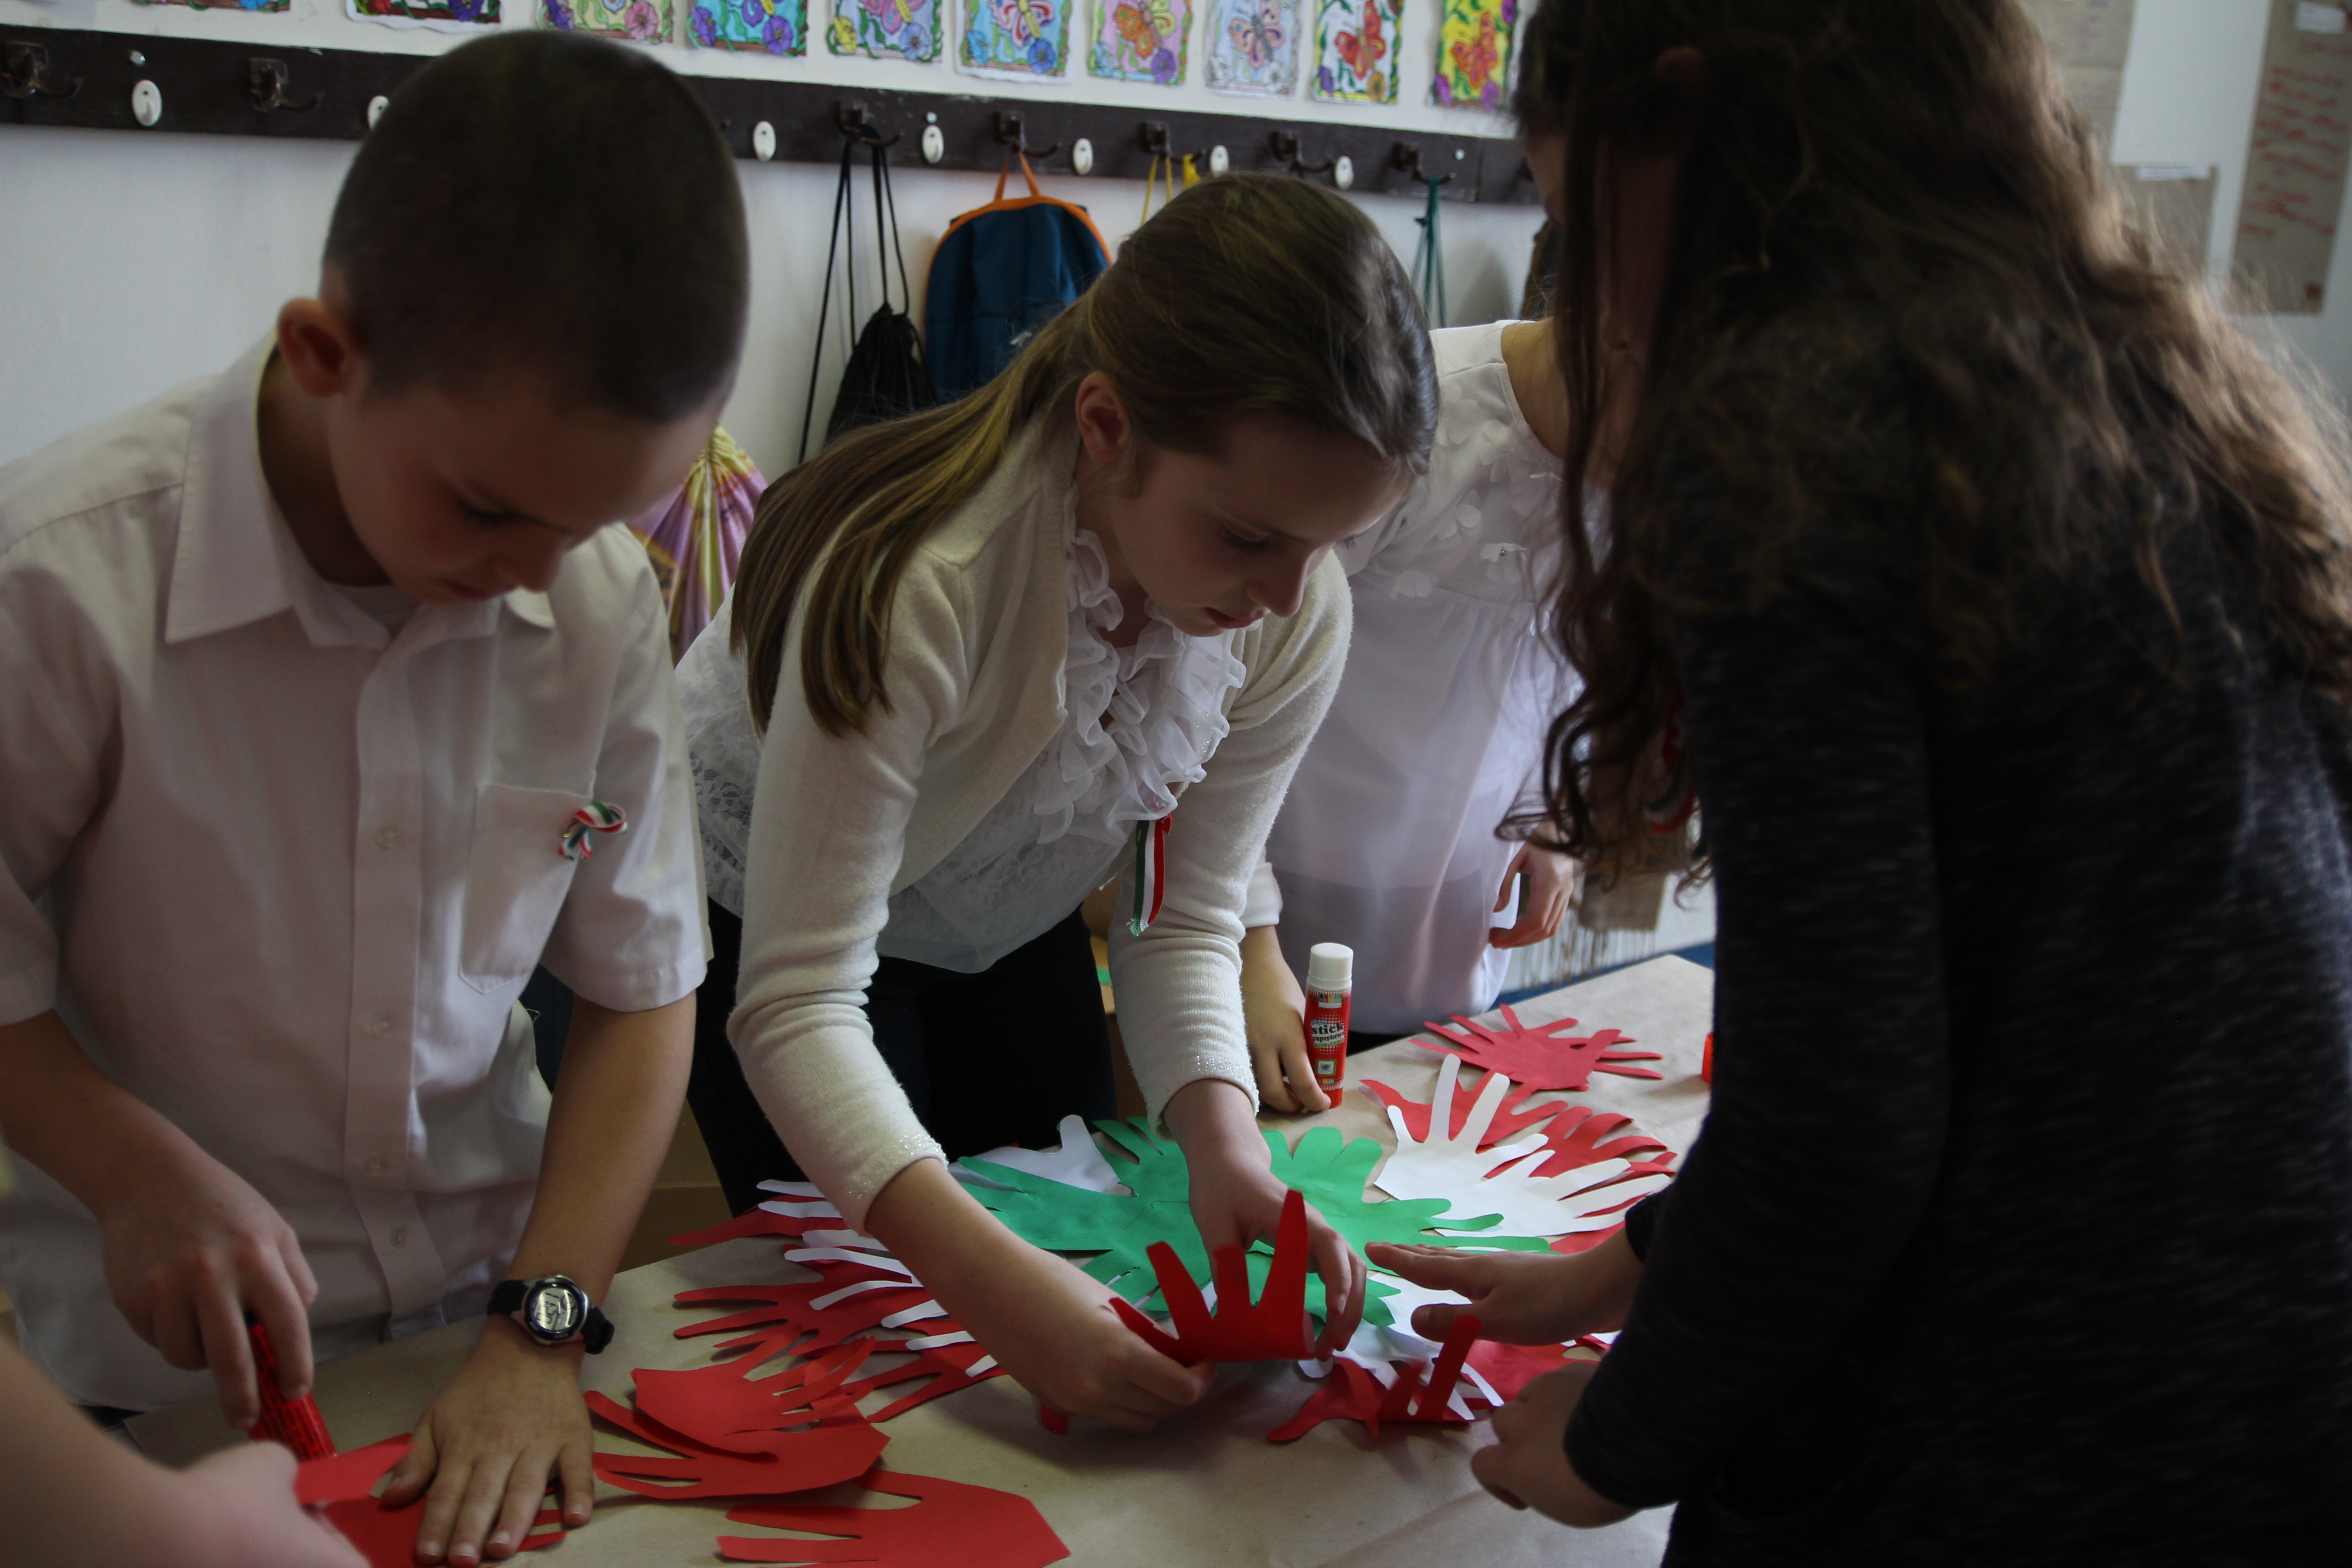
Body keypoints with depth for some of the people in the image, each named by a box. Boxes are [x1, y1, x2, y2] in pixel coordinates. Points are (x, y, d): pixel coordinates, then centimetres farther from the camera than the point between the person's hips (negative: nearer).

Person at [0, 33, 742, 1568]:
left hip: (491, 1308, 3)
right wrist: (137, 1170, -24)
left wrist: (543, 1328, -13)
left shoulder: (603, 598, -14)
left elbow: (643, 997, -6)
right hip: (183, 1355, -2)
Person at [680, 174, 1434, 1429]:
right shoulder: (914, 583, -42)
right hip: (764, 900, -4)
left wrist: (1224, 1141, -34)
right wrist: (987, 1275, -54)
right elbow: (798, 999, -41)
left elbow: (1186, 918, -15)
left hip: (1009, 928, 5)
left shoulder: (1299, 616, -24)